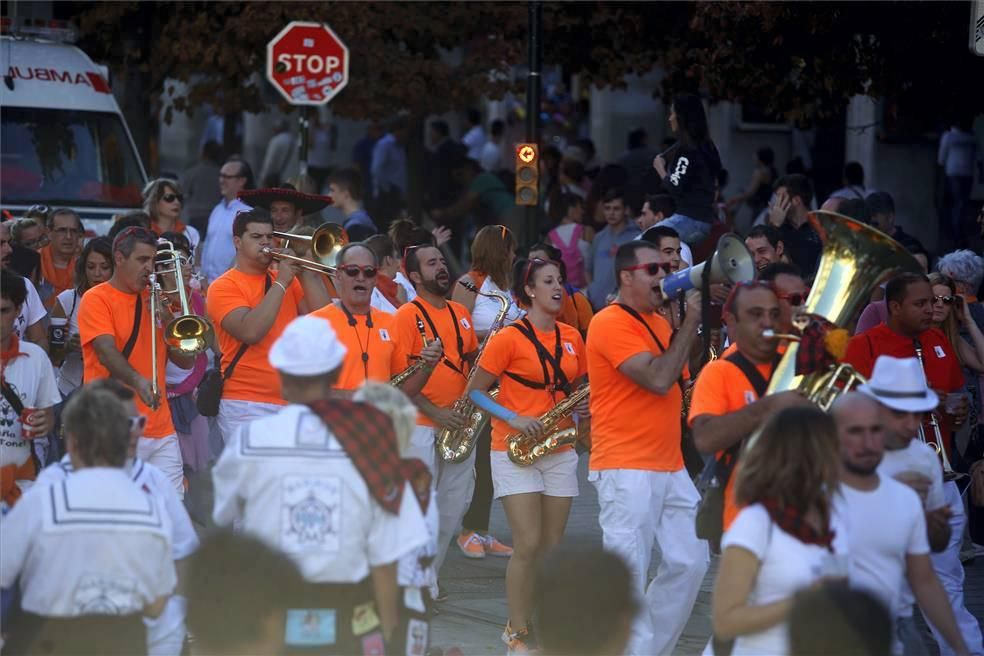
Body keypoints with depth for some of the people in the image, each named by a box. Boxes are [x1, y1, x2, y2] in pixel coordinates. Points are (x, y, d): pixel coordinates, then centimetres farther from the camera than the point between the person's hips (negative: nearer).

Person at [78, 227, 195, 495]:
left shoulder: (153, 300, 15)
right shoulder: (96, 299, -3)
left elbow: (186, 361, 13)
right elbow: (107, 352, -19)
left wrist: (167, 320, -3)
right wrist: (137, 381, -36)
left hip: (161, 430, 6)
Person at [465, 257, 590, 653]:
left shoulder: (572, 338, 8)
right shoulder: (509, 338, -8)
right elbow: (476, 391, -6)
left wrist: (583, 411, -1)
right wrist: (514, 419, -18)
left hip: (560, 452, 5)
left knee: (553, 547, 5)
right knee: (528, 545, -10)